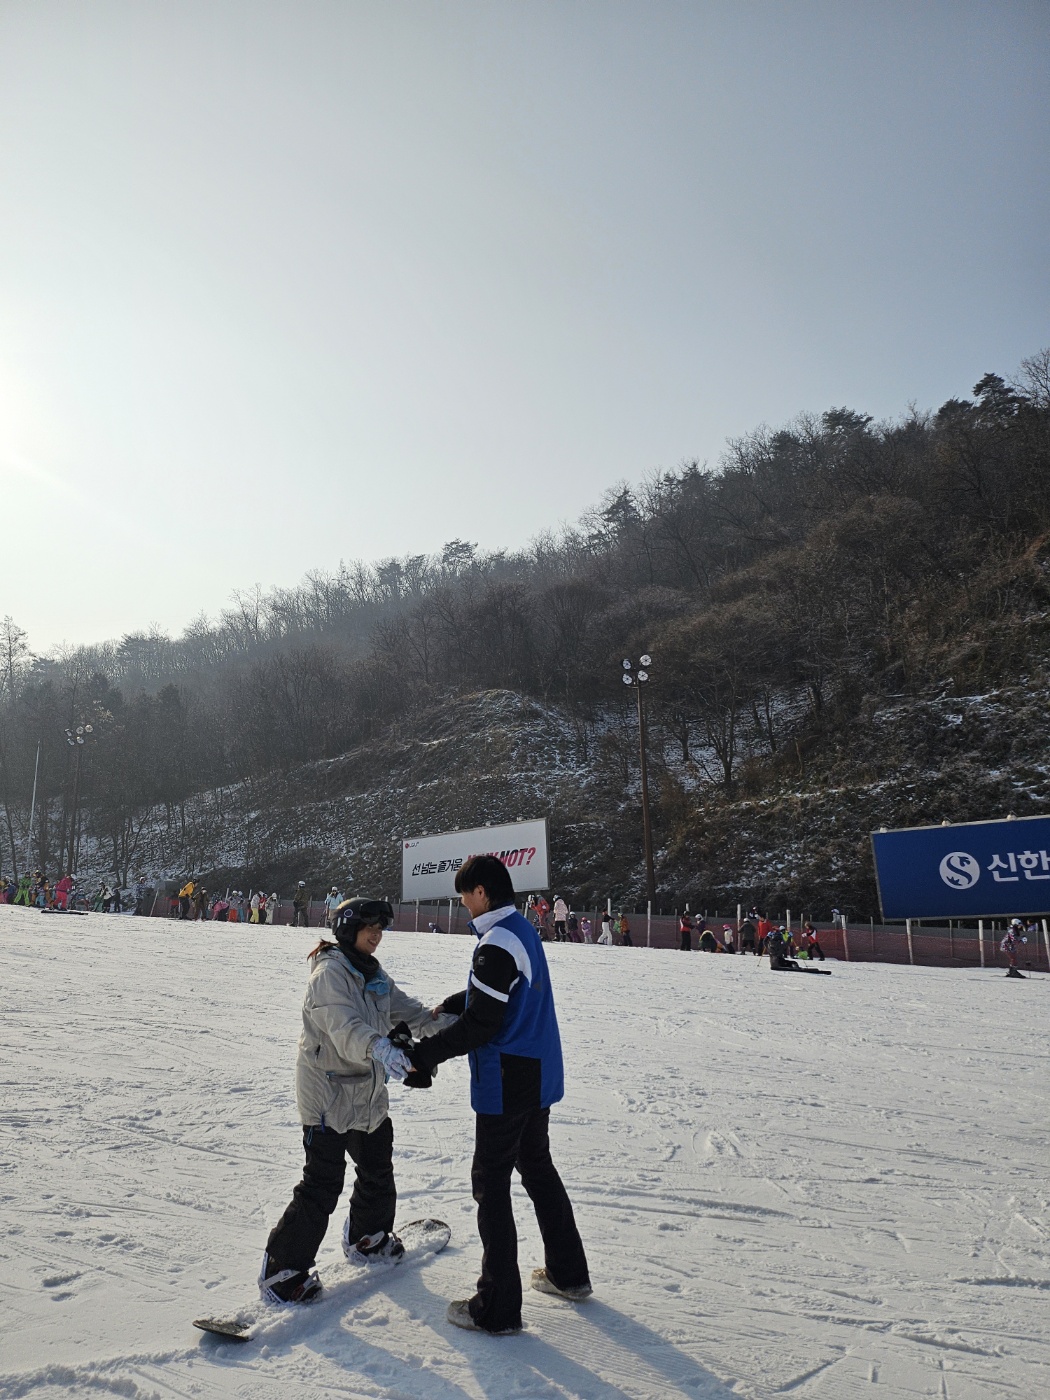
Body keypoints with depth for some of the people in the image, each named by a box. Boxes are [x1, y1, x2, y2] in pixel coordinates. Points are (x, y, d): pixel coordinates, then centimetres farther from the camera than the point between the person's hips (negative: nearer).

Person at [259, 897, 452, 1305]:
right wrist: (380, 1049, -55)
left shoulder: (373, 974, 8)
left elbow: (410, 1011, 5)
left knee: (378, 1171, 21)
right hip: (327, 1094, -9)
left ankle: (366, 1238, 44)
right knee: (321, 1186, -6)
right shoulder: (329, 973, -20)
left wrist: (455, 1024, -10)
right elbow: (345, 1027, -37)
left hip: (369, 1094, 9)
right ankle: (281, 1270, 10)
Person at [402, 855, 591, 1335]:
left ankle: (497, 1309, 12)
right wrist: (444, 1007, 20)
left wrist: (422, 1056, -16)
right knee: (538, 1169, 22)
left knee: (490, 1185, 3)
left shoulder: (496, 945, -24)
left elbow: (479, 1025, -23)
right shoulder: (524, 931, 6)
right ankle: (568, 1273, 35)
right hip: (539, 1078, 9)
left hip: (505, 1086, -9)